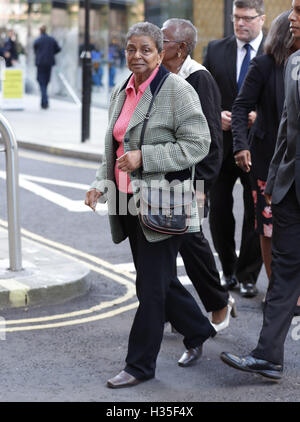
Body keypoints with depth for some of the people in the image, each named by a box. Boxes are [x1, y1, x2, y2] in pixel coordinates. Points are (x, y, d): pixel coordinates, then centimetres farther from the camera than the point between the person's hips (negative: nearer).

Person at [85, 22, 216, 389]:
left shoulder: (177, 90, -11)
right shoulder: (121, 92, 12)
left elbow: (197, 144, -15)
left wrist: (143, 157, -21)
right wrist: (101, 183, 7)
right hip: (130, 202, 8)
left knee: (152, 286, -1)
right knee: (161, 279, 17)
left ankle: (140, 365, 10)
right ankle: (198, 331, 38)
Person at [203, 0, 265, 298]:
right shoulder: (215, 50, 6)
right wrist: (215, 115, -9)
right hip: (221, 144, 2)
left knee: (256, 214, 5)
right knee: (218, 211, 8)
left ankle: (247, 275, 20)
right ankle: (228, 270, 27)